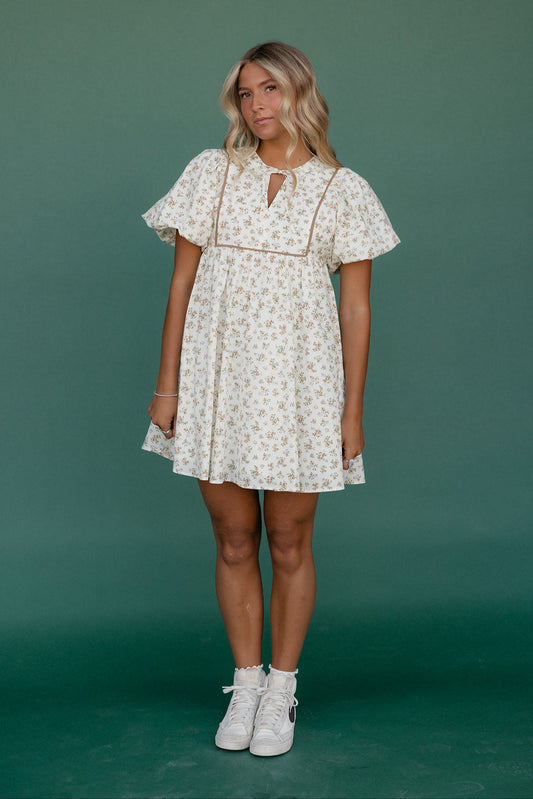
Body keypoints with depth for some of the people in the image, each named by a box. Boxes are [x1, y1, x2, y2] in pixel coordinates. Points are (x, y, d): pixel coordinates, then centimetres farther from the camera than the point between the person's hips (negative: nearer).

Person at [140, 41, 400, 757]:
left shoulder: (341, 190, 3)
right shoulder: (212, 173, 6)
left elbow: (357, 308, 2)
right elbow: (181, 285, 5)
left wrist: (352, 411, -1)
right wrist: (167, 388, 0)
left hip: (298, 384, -1)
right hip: (216, 377, 2)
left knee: (289, 544, 6)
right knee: (234, 543, 9)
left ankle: (281, 691, 24)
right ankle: (245, 685, 25)